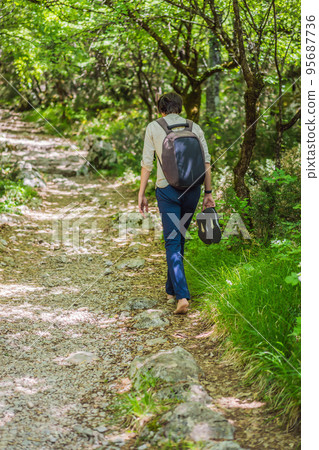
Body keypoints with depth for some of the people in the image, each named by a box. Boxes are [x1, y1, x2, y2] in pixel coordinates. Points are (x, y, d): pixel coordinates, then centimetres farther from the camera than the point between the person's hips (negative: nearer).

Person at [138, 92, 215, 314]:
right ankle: (172, 288, 31)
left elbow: (147, 164, -2)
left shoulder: (153, 127, 1)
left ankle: (182, 296, -15)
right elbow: (206, 163, 3)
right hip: (192, 189, 3)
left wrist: (141, 194, 4)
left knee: (173, 242, -2)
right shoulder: (195, 128, 7)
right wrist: (208, 193, 8)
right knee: (179, 238, 19)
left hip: (167, 189, -3)